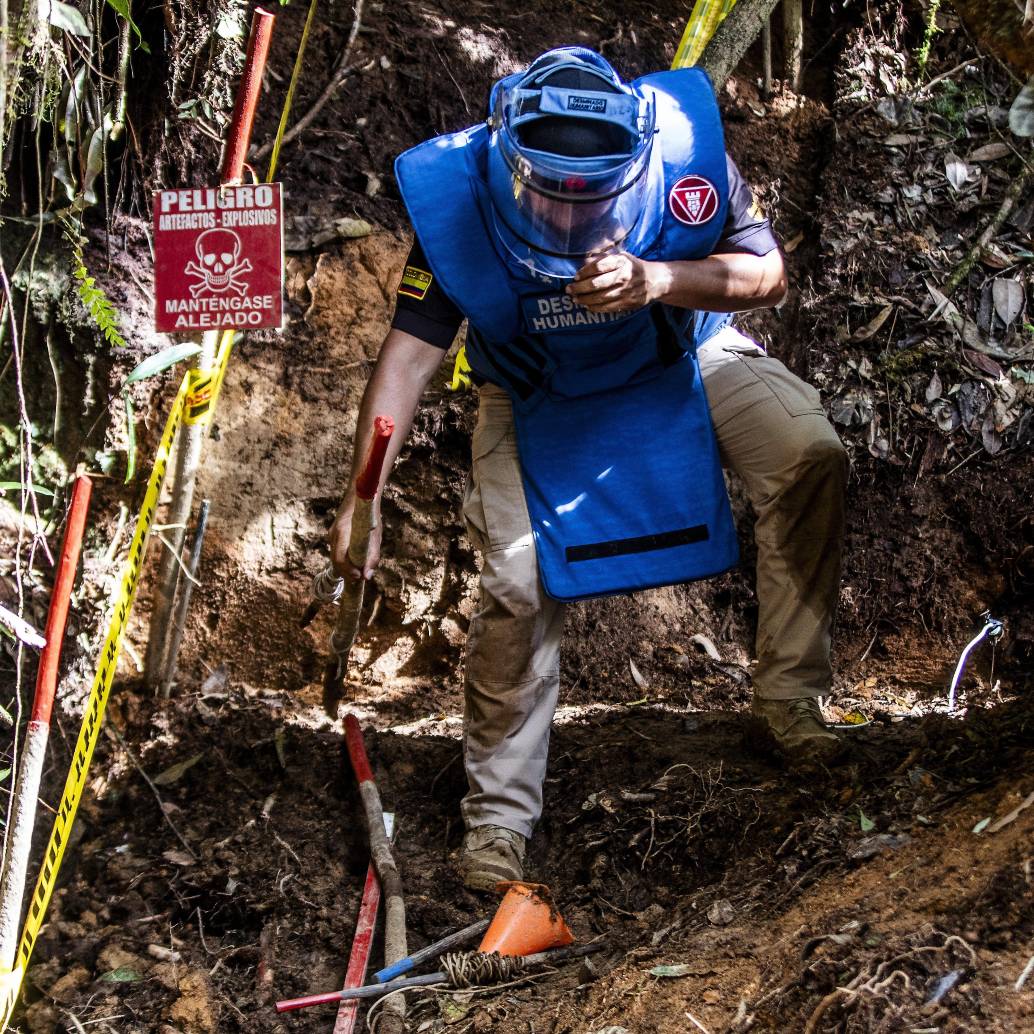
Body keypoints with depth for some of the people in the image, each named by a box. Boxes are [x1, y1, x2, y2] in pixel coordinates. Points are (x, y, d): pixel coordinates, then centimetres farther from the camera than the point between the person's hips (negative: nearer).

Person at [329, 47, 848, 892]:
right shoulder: (457, 192, -30)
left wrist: (655, 281, -40)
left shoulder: (684, 145, -29)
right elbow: (412, 347, -23)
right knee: (517, 589, -12)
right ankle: (498, 813, 8)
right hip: (538, 397, -1)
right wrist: (362, 498, -29)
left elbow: (768, 275, -20)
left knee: (810, 457, -22)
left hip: (681, 356, 1)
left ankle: (789, 697, -5)